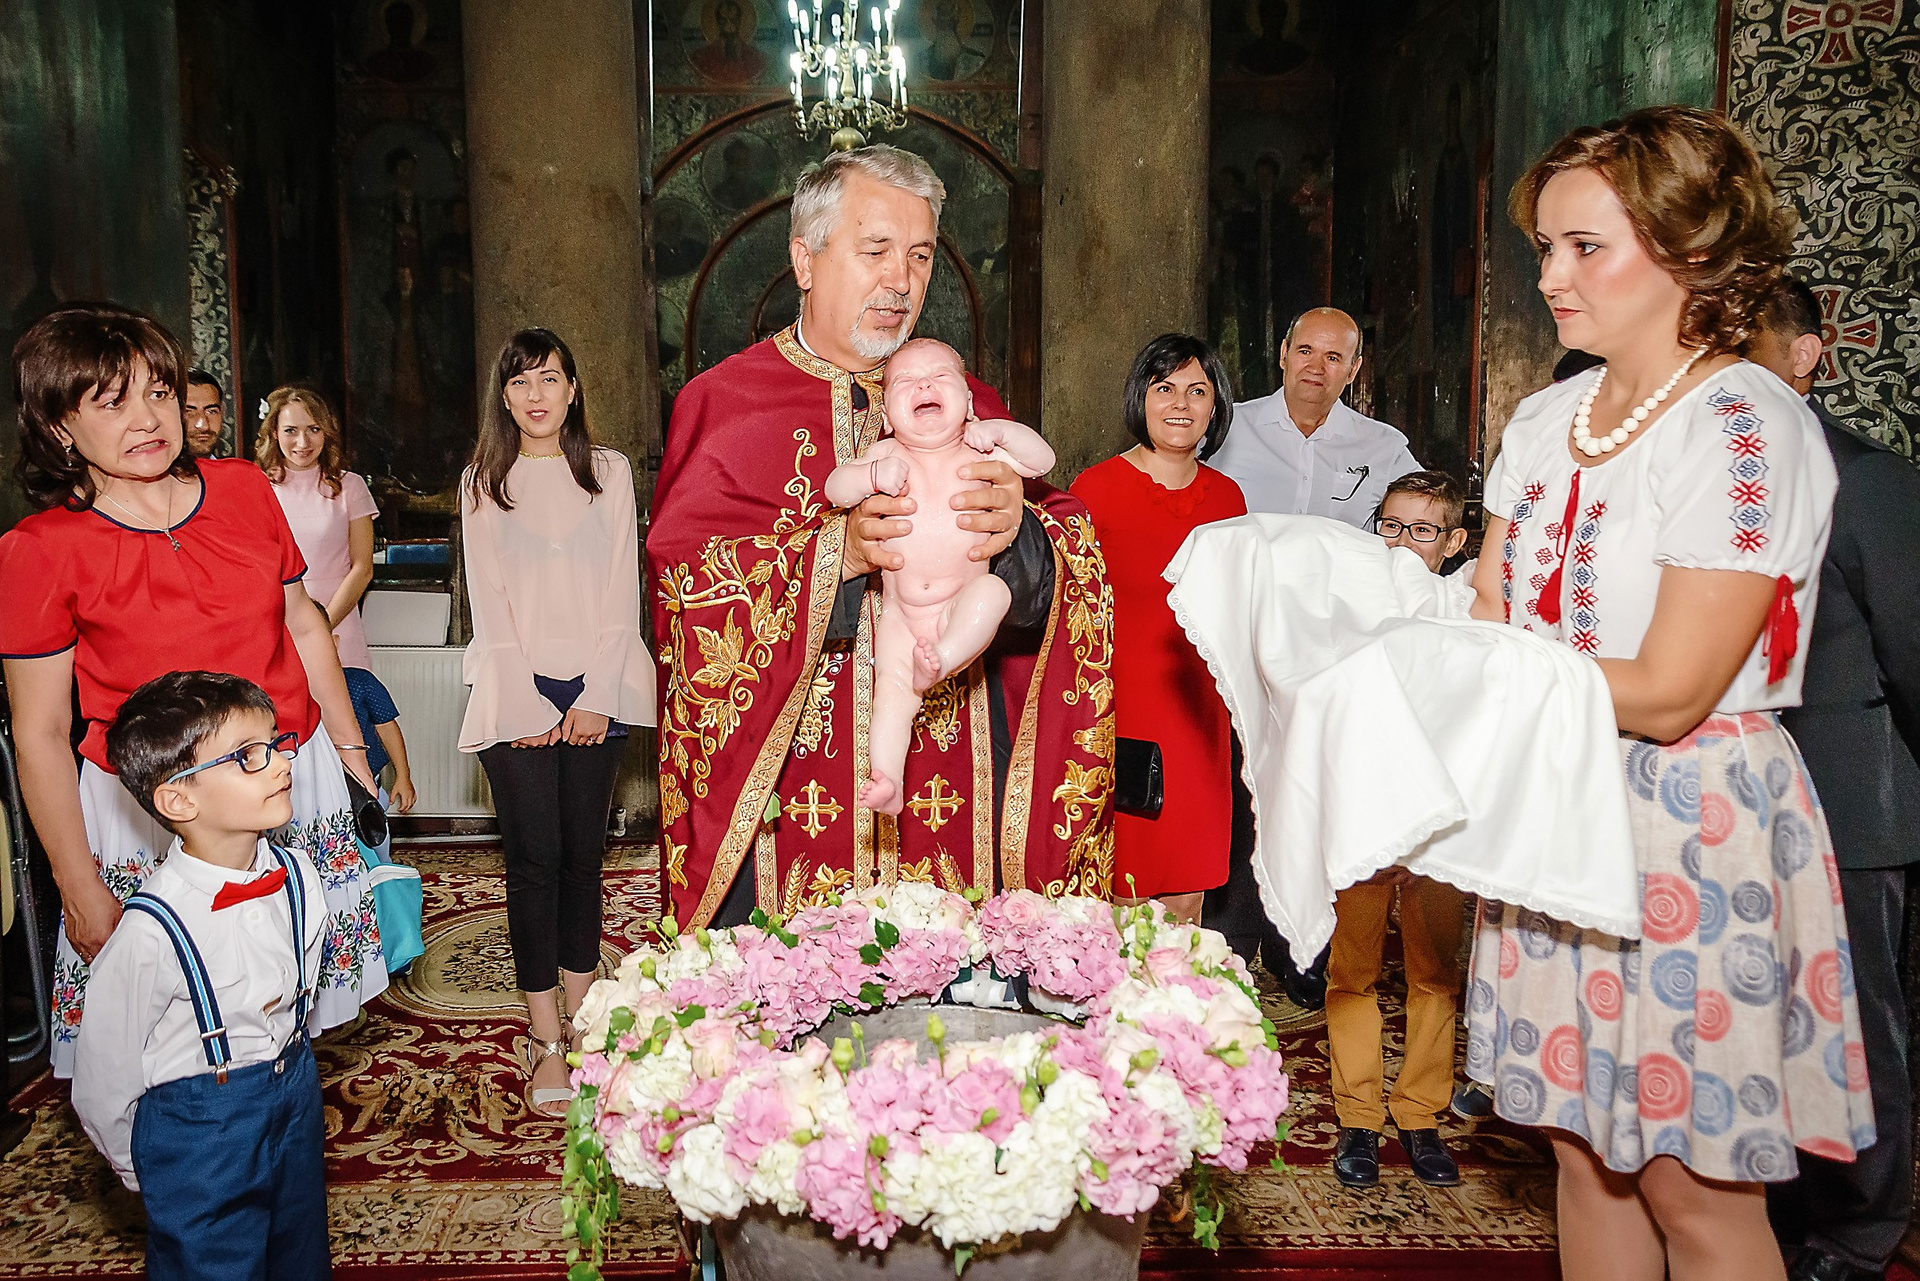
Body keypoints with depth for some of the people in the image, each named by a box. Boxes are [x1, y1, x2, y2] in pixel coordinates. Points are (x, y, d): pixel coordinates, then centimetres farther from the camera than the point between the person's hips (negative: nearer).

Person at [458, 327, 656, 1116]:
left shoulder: (610, 471, 9)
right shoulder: (483, 482, 8)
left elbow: (621, 587, 3)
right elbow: (489, 601, 2)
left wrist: (597, 695, -7)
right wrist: (527, 702, -7)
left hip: (594, 684, 1)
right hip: (517, 688, -1)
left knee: (583, 852, 4)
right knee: (534, 856, -5)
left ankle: (581, 1017, 15)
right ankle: (546, 1044, -1)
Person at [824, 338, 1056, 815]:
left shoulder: (977, 454, 0)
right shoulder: (888, 455, -1)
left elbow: (1042, 460, 1)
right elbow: (835, 488, -9)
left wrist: (1000, 432, -14)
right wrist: (873, 476, -28)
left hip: (962, 606, 0)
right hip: (899, 611, 0)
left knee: (993, 591, -31)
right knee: (892, 686, -12)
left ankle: (941, 661, -28)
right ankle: (888, 780, -12)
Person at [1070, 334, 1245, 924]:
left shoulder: (1226, 497, 9)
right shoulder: (1096, 488, -6)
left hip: (1197, 717, 5)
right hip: (1117, 717, -4)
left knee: (1186, 898, 9)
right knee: (1116, 903, 1)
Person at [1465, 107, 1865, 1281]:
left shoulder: (1749, 428, -15)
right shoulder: (1546, 419, 8)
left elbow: (1665, 695, -19)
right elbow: (1491, 622, 7)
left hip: (1692, 830, -7)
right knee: (1586, 1149, 17)